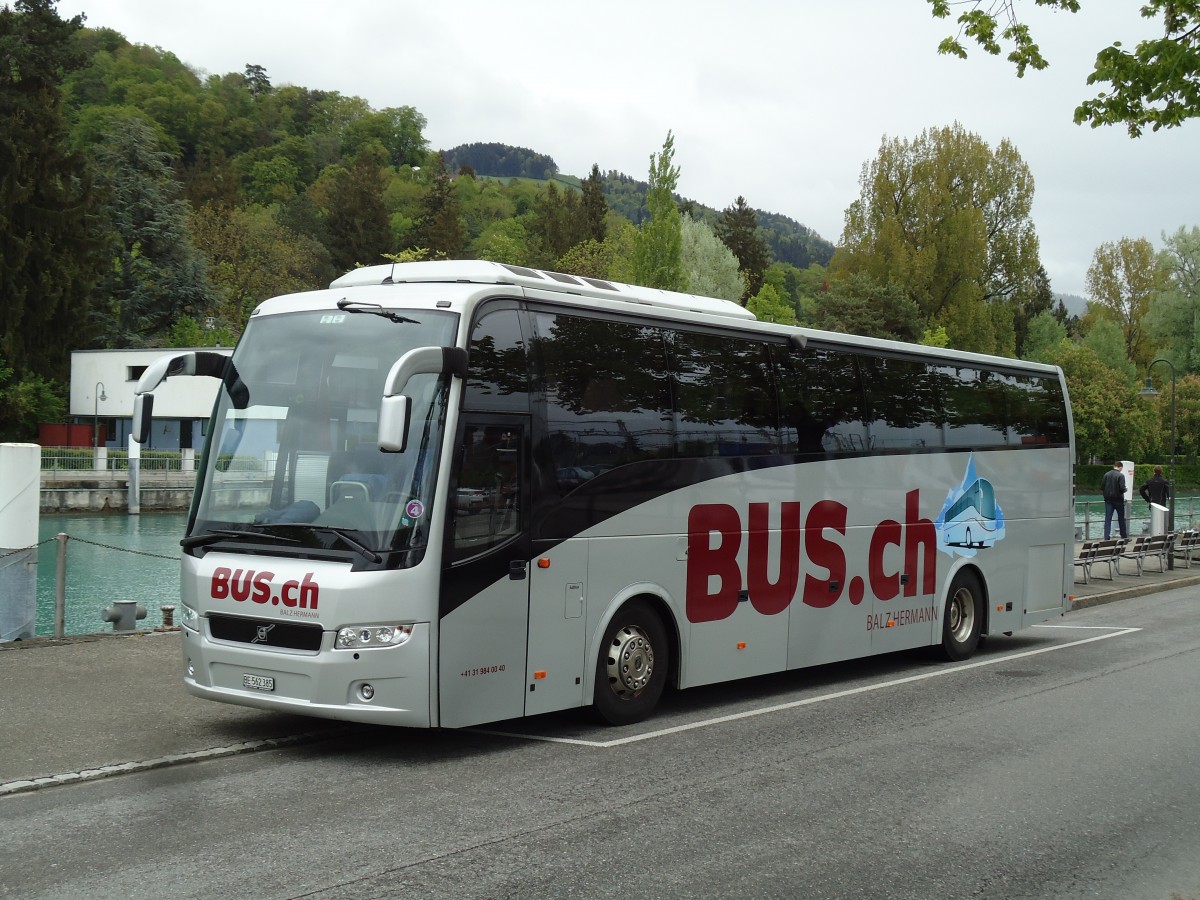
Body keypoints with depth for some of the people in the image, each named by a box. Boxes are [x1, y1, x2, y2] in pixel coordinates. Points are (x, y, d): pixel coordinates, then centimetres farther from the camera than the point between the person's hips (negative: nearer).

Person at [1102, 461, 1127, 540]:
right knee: (1121, 518, 12)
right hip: (1118, 499, -3)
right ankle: (1124, 536, 23)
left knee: (1108, 519, 1)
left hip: (1108, 500, 3)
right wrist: (1125, 490, 3)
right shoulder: (1120, 475, -13)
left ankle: (1106, 537, -6)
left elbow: (1101, 488, 0)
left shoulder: (1106, 474, 0)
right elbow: (1122, 488, -18)